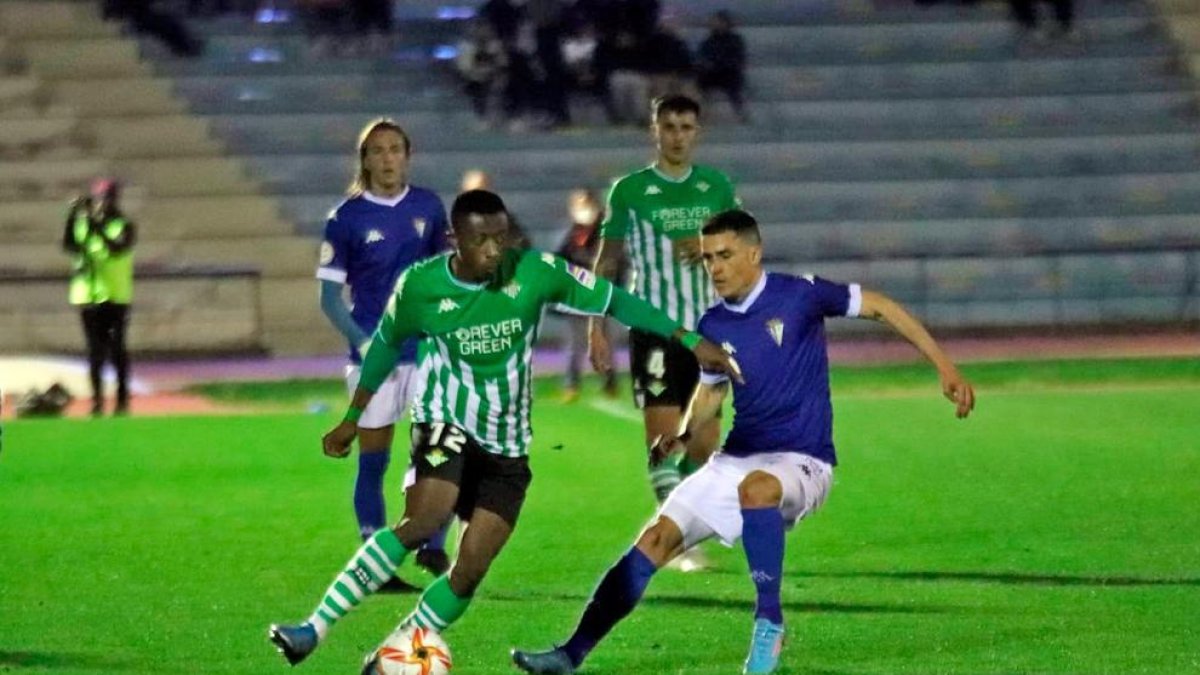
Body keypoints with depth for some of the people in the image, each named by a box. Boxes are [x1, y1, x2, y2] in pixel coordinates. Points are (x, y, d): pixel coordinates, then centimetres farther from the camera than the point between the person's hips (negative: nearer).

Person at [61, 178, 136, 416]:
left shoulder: (124, 226, -1)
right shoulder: (82, 224, 8)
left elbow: (118, 248, -19)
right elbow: (69, 245, -8)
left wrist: (97, 226, -29)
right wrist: (73, 216, -18)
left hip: (116, 296, -3)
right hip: (88, 296, 3)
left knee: (117, 349, -1)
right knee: (95, 350, 4)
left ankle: (122, 399, 6)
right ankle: (97, 400, 7)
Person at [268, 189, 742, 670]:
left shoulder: (535, 271, -11)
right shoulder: (420, 286, -10)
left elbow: (613, 301, -4)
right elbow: (386, 344, 8)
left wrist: (690, 340, -7)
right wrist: (352, 420, 16)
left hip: (507, 446, 3)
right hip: (447, 425, -3)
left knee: (469, 572, -7)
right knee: (422, 524, -30)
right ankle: (314, 630, -32)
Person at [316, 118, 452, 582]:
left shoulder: (428, 207, 4)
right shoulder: (347, 217, -4)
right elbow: (329, 295, -4)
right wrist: (363, 342, -16)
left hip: (428, 349, 2)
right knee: (373, 461, 3)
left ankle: (432, 546, 0)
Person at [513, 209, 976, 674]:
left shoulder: (799, 295, -10)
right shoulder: (713, 326, 6)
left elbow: (880, 308, -2)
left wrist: (944, 368, -5)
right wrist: (683, 433, 2)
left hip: (801, 463, -6)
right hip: (735, 460, 6)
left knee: (755, 489, -40)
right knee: (657, 538, -7)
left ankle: (769, 623, -28)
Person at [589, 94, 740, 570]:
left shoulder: (718, 186, 9)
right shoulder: (629, 190, 2)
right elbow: (607, 262, 6)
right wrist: (597, 328, 0)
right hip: (653, 329, -3)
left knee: (703, 442, 3)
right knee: (663, 436, -13)